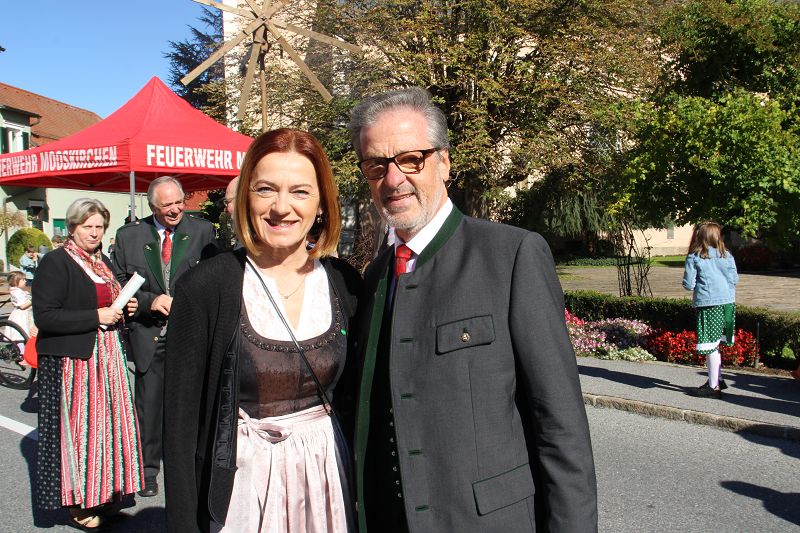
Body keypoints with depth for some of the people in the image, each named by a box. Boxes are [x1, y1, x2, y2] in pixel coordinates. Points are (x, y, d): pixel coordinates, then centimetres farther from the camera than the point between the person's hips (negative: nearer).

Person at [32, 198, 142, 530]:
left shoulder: (103, 262, 14)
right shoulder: (55, 263, -10)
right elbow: (44, 316, -18)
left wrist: (124, 309, 6)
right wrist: (96, 317, -19)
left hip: (106, 356, 7)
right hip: (72, 361, -7)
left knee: (105, 422, 10)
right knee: (77, 426, 0)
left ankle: (104, 491, 23)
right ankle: (76, 502, 14)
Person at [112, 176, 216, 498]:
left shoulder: (203, 231, 0)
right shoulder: (128, 235, 3)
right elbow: (118, 283, 4)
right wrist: (149, 300, -11)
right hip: (149, 335, 1)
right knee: (149, 404, 10)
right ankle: (148, 469, 26)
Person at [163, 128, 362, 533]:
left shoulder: (344, 284, -4)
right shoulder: (205, 288, -13)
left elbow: (354, 397, 5)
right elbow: (181, 421, -9)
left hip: (327, 476, 3)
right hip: (242, 482, -3)